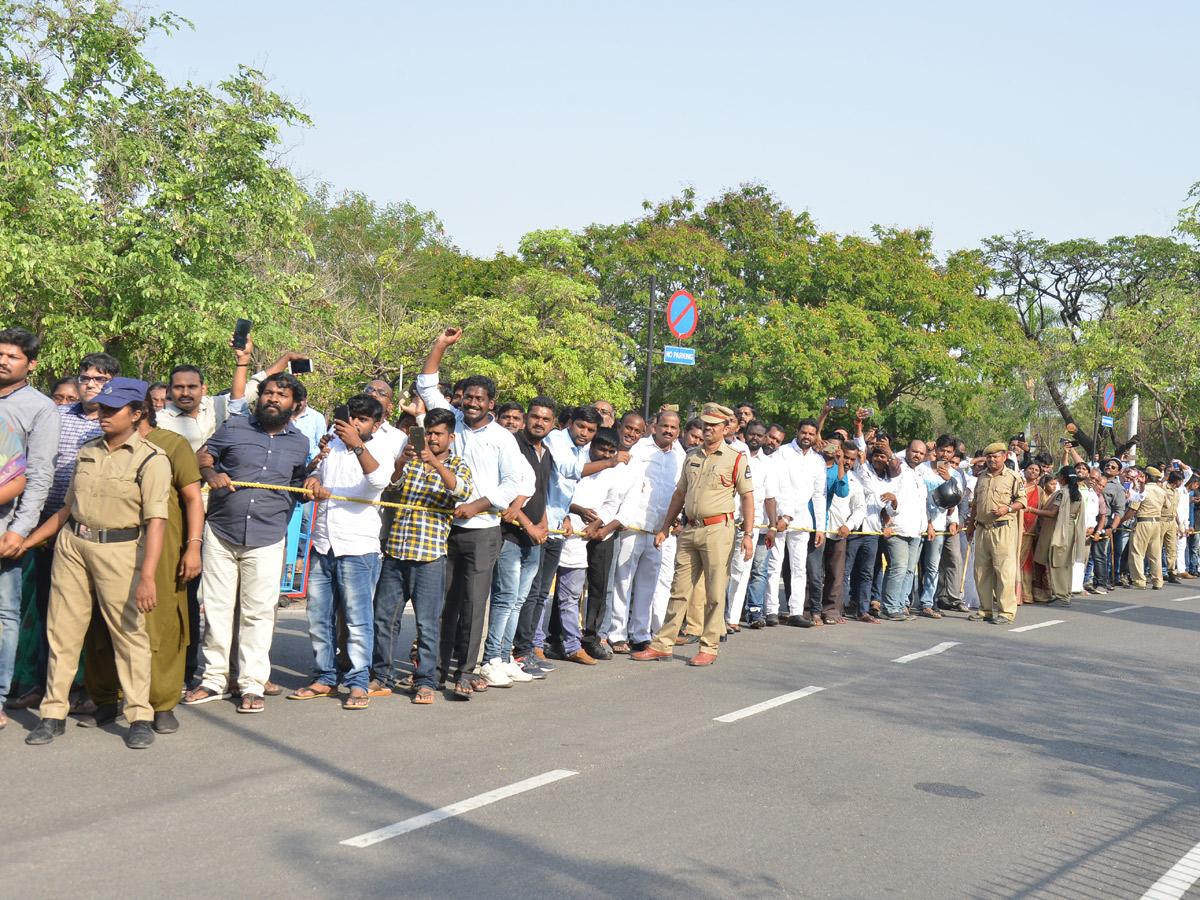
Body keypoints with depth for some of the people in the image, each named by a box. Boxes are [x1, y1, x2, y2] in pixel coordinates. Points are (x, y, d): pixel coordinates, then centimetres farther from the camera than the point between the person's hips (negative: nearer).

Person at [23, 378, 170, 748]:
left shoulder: (151, 459, -7)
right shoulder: (88, 451, 14)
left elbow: (156, 521, -15)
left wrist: (147, 577, -24)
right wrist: (25, 542, 21)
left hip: (120, 549, -5)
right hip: (71, 544, 6)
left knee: (129, 632, -2)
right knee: (62, 629, 6)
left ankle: (140, 717, 8)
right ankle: (53, 714, 16)